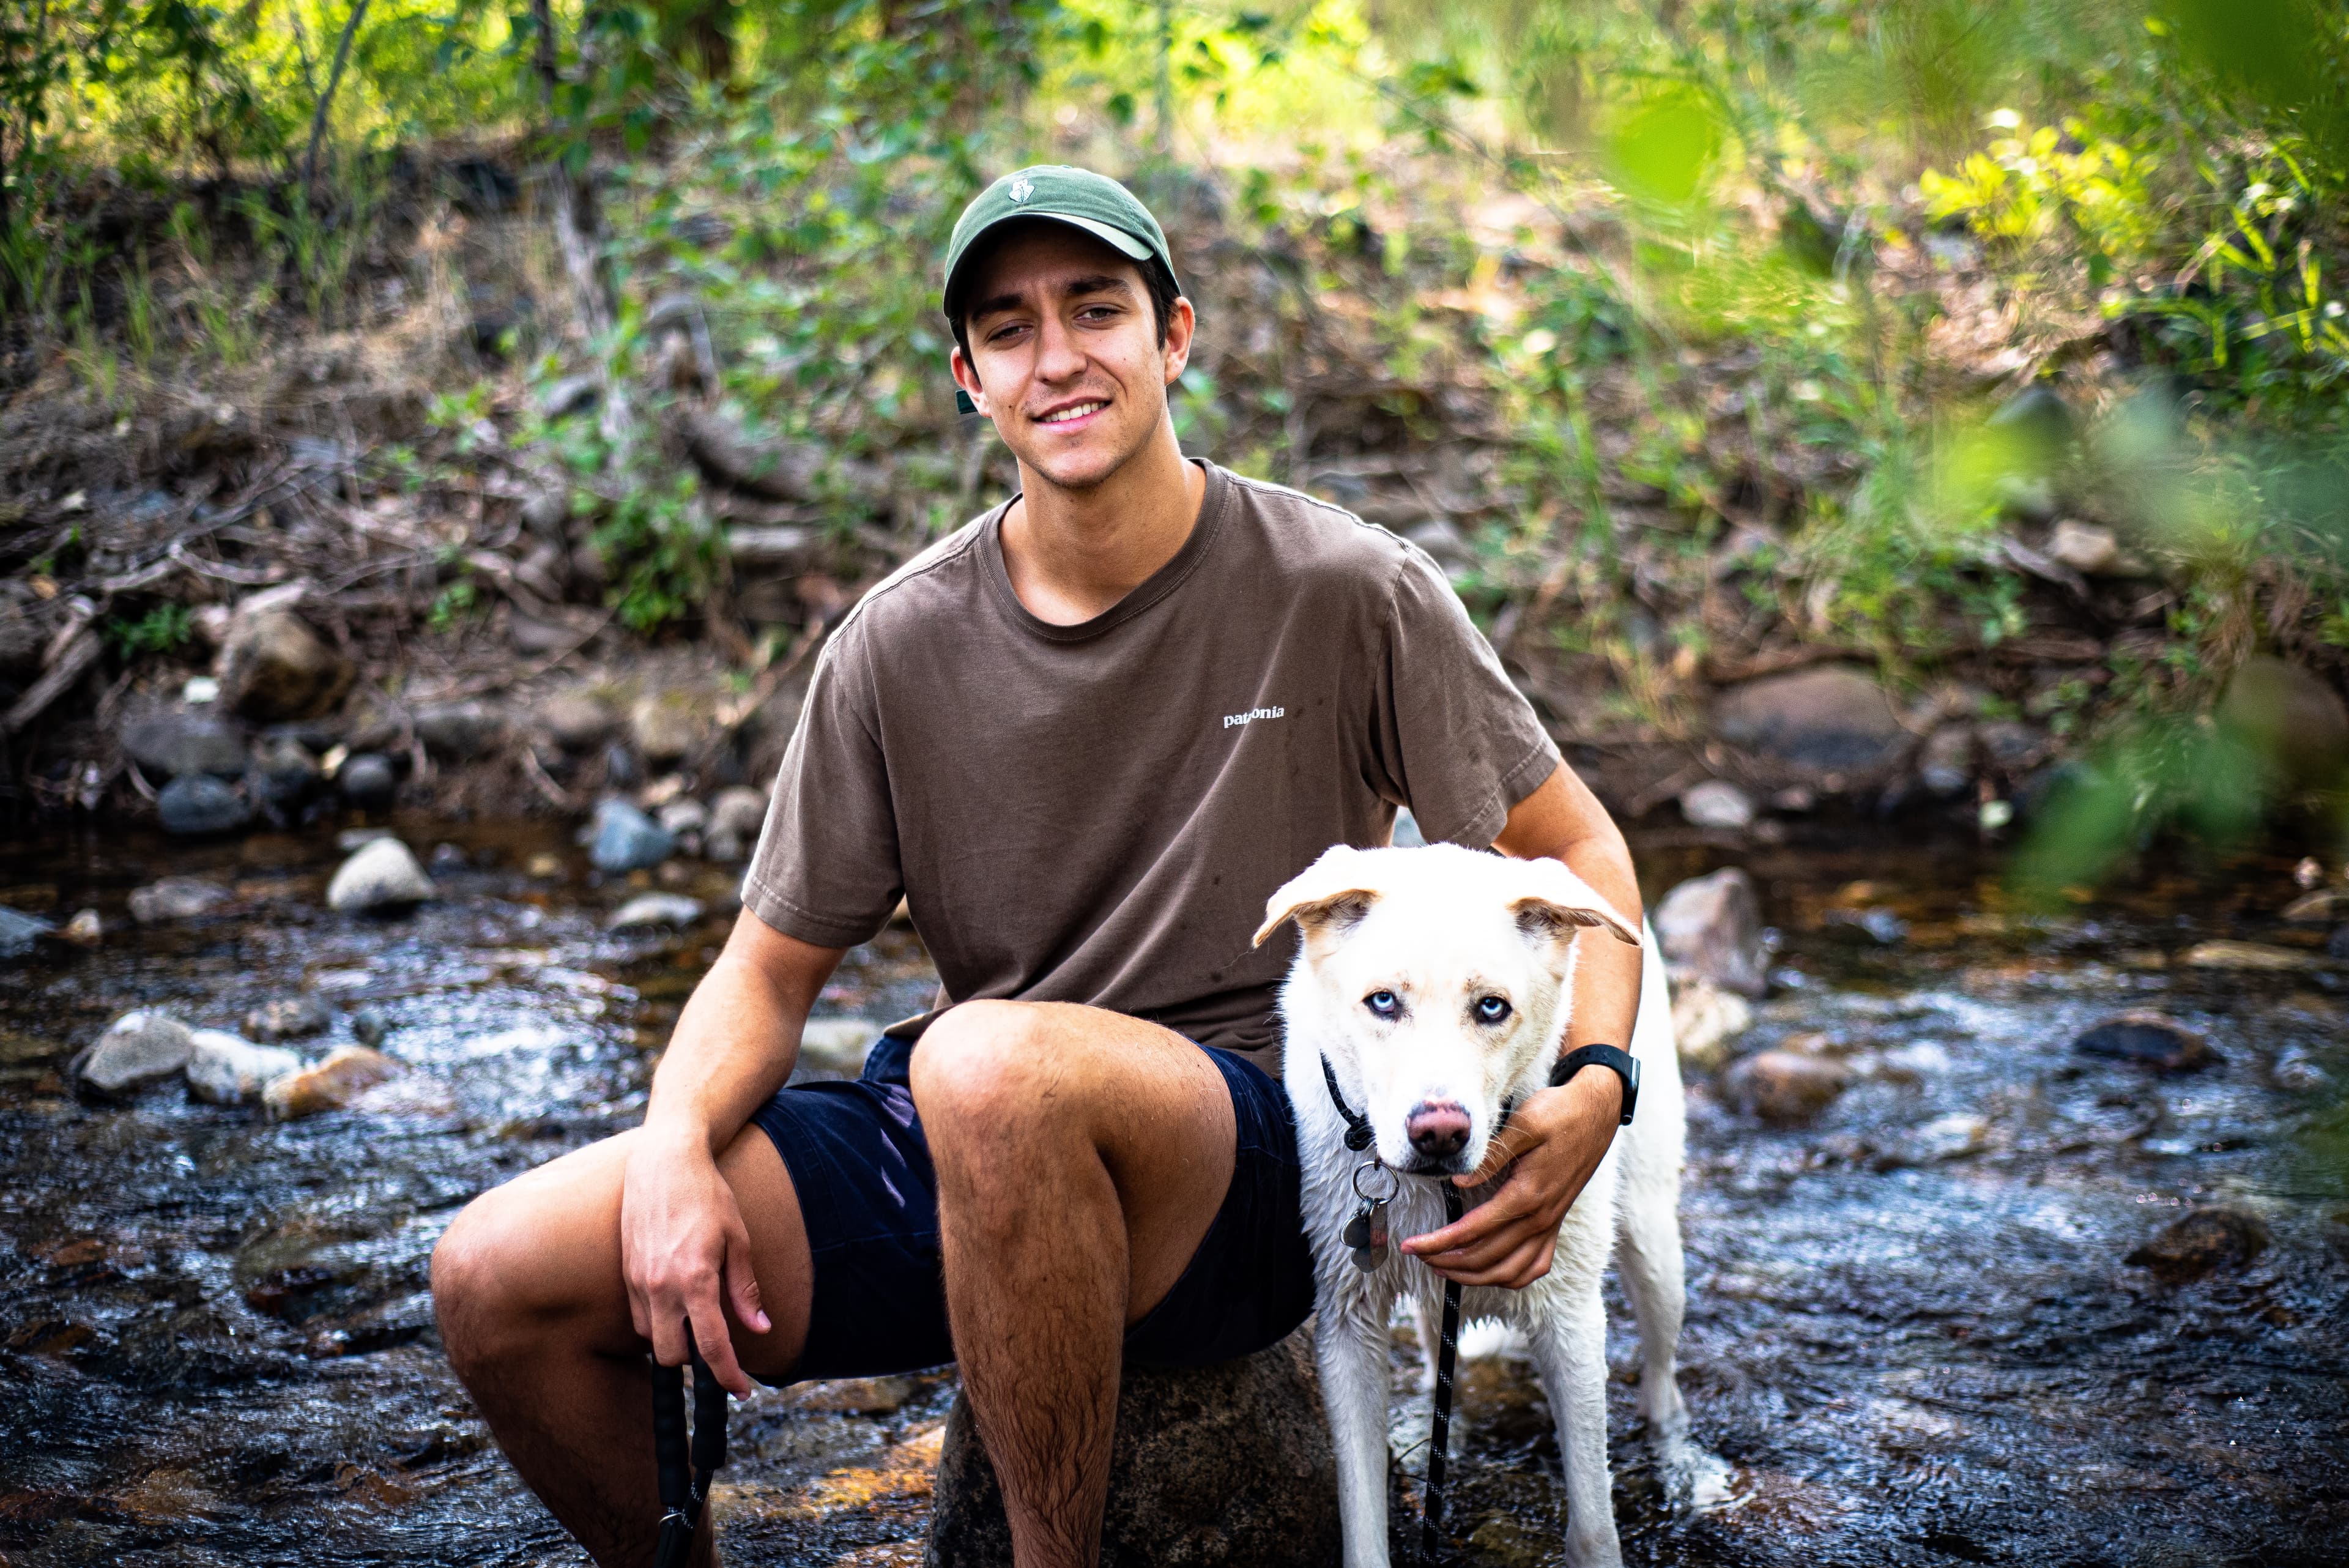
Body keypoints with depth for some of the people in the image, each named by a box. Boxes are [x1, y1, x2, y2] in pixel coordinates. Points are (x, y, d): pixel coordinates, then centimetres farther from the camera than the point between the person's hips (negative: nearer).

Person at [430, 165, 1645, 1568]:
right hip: (954, 1145, 4)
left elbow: (1578, 850, 3)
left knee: (988, 1062, -39)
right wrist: (676, 1147, -15)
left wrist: (1592, 1093, -17)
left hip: (1245, 1164, -4)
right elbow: (772, 967, 7)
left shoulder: (1348, 592, -4)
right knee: (498, 1276, -12)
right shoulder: (900, 647, 3)